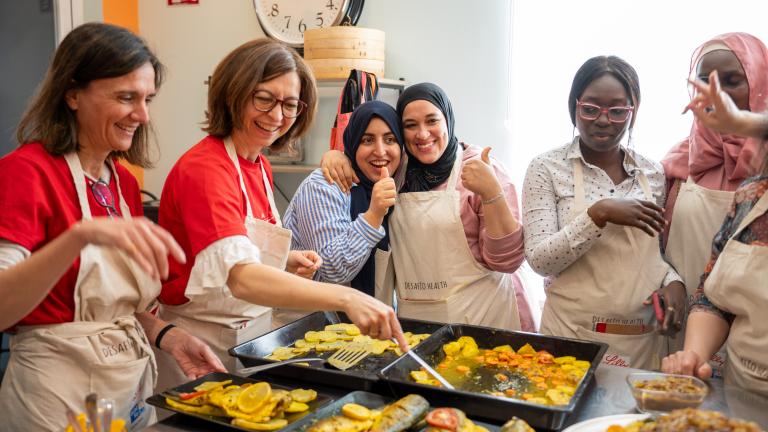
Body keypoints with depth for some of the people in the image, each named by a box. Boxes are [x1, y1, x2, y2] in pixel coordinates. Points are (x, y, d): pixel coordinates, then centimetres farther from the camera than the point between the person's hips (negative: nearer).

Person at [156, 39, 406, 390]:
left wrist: (287, 262, -6)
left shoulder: (259, 166, 4)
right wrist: (347, 298, -48)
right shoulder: (204, 169, -23)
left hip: (250, 337, 8)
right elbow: (242, 278, -38)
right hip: (202, 345, -8)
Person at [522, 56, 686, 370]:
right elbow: (539, 260, -15)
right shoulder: (547, 168, -8)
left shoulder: (653, 173, 4)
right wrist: (599, 214, -24)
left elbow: (657, 252, 14)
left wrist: (673, 282, -6)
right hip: (572, 336, -3)